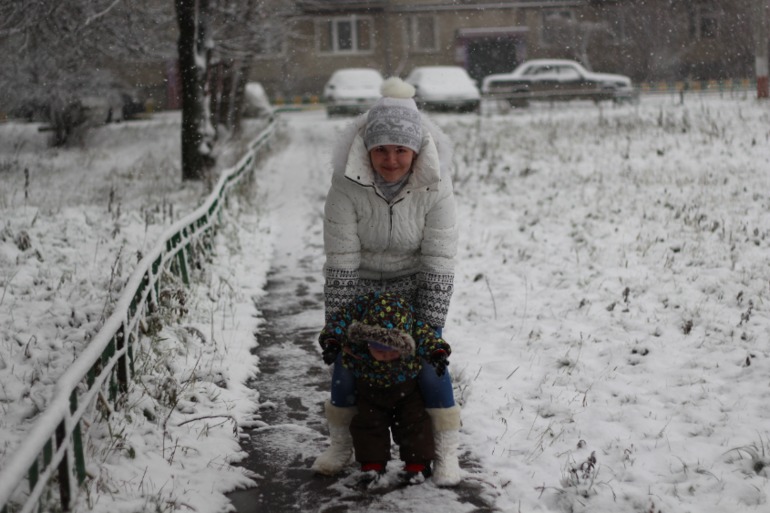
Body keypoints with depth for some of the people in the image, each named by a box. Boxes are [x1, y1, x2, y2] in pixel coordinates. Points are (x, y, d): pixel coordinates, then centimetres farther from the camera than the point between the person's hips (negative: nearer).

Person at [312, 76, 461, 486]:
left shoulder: (434, 185, -26)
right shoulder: (348, 183, -28)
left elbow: (439, 263, -22)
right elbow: (340, 261, -24)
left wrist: (431, 328, -23)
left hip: (413, 285, 0)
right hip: (361, 284, 0)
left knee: (429, 362, -8)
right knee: (345, 360, -2)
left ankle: (446, 451, 8)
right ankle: (340, 445, 20)